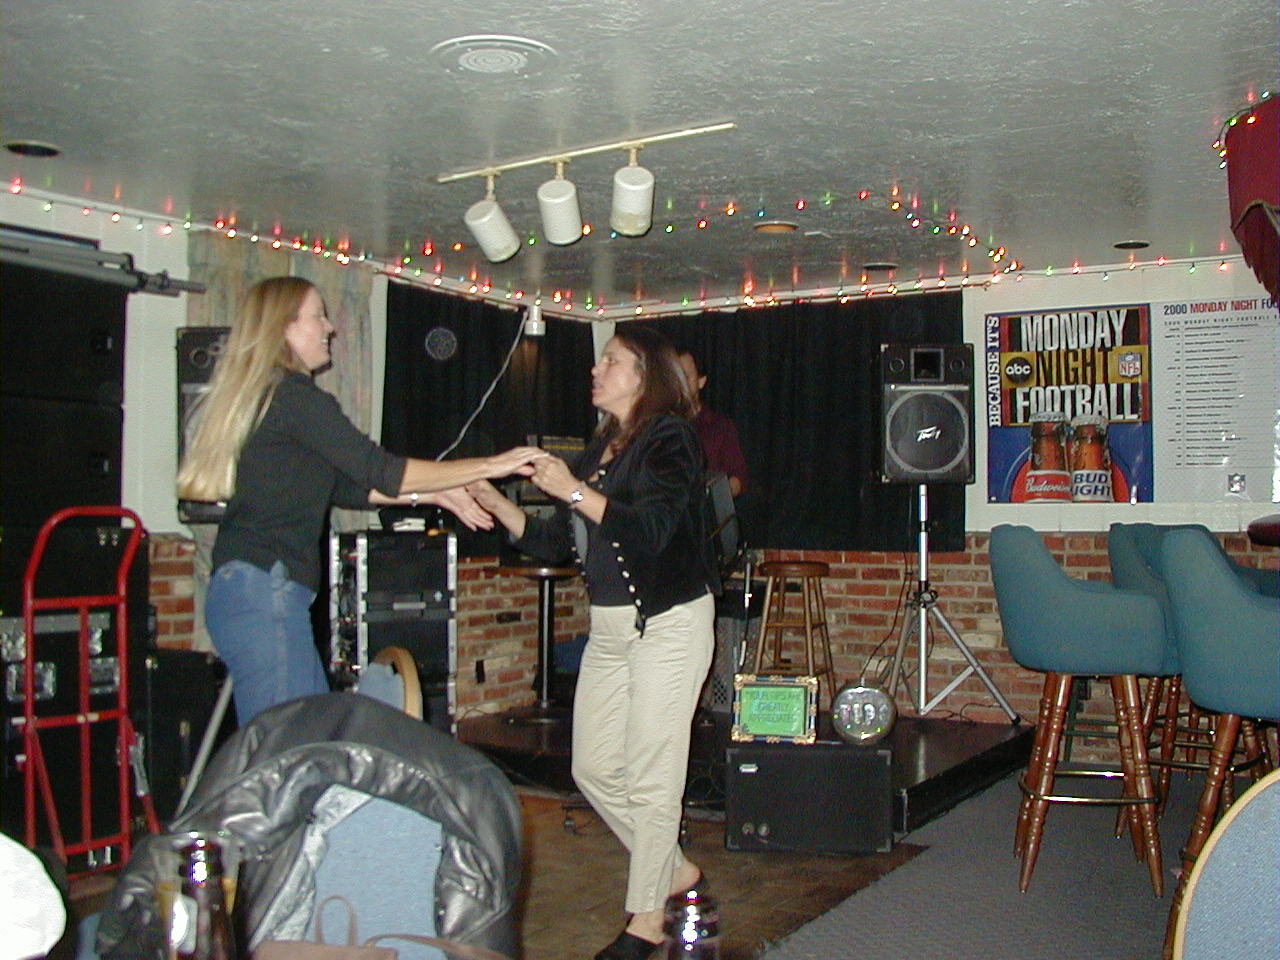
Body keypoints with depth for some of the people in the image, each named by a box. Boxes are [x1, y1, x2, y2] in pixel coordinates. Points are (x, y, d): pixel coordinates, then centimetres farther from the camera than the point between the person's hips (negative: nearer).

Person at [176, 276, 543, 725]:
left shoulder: (261, 397, 19)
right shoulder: (293, 395, -10)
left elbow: (343, 486, 22)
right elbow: (381, 471, -12)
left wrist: (434, 494, 19)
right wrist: (491, 466, -5)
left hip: (255, 589, 10)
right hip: (264, 590, -10)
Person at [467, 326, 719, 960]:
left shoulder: (669, 437, -8)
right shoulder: (601, 447, 14)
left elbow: (652, 530, -23)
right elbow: (554, 543, 13)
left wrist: (574, 491, -23)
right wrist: (494, 502, 2)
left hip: (669, 622, -8)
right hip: (608, 627, 9)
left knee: (650, 774, -2)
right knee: (594, 768, 10)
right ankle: (672, 871, 29)